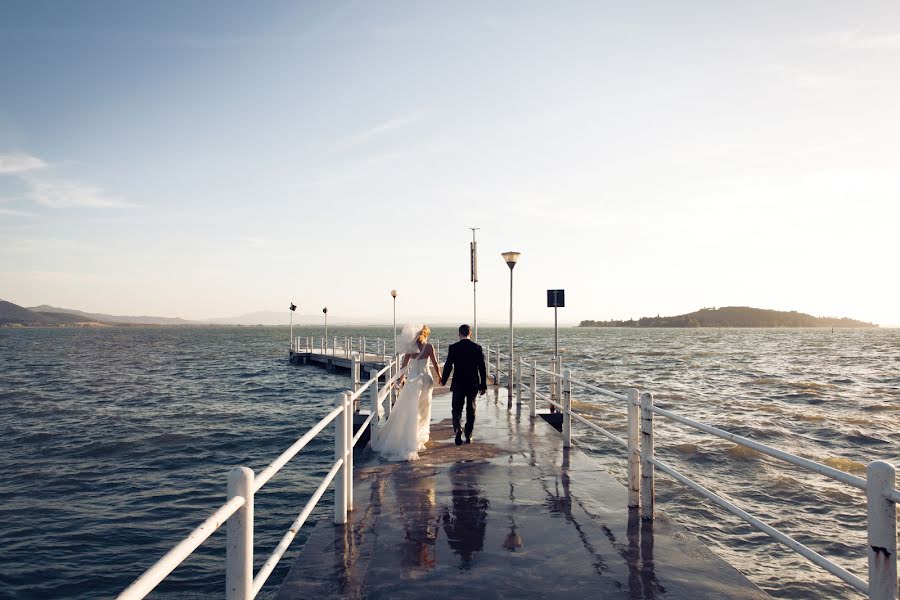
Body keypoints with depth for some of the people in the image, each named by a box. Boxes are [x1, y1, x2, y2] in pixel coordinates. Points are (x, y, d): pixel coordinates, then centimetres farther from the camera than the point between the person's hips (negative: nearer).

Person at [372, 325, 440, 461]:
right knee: (423, 409, 13)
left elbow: (404, 365, 6)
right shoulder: (429, 346, -6)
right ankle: (420, 436, 20)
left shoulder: (410, 347, 1)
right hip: (425, 378, -1)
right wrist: (440, 377, 11)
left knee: (410, 410, 6)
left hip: (412, 379, 2)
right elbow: (435, 364, -4)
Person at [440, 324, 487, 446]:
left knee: (457, 409, 7)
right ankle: (468, 436, 18)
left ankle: (458, 428, -18)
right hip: (473, 384, 2)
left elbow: (448, 366, -6)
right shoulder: (477, 348, -3)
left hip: (458, 384, -2)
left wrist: (443, 380, 10)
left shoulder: (453, 347, -8)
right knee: (471, 409, 14)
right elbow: (482, 368, -2)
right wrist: (483, 385, 4)